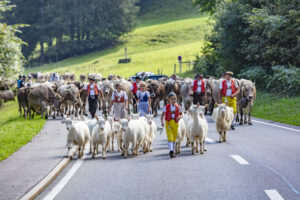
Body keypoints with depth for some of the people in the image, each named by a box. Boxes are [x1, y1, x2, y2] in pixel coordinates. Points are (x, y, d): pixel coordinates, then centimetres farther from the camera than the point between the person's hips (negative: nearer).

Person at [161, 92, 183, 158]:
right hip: (168, 123, -3)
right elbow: (162, 115, 1)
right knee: (170, 137, -16)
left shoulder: (178, 107, 3)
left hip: (175, 123, 3)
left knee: (174, 138, 10)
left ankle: (172, 152, 22)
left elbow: (181, 114, 14)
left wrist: (180, 117, -9)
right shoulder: (167, 107, -3)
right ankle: (171, 150, -29)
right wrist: (162, 121, -16)